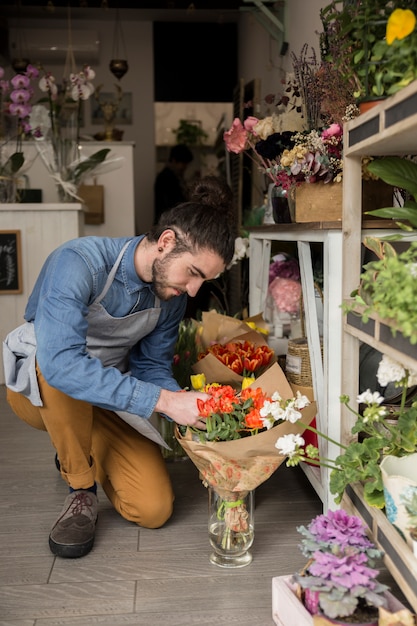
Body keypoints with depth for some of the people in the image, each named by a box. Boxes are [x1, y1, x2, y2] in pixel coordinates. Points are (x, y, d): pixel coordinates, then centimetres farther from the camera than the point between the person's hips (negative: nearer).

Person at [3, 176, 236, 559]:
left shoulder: (172, 295, -10)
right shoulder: (78, 262, -31)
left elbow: (153, 368, -1)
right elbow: (59, 361, -44)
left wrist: (192, 411, -22)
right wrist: (164, 400, -45)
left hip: (110, 399, 5)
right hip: (39, 390, -4)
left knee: (154, 510, -10)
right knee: (57, 369, -41)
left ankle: (77, 453, 20)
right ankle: (81, 491, -14)